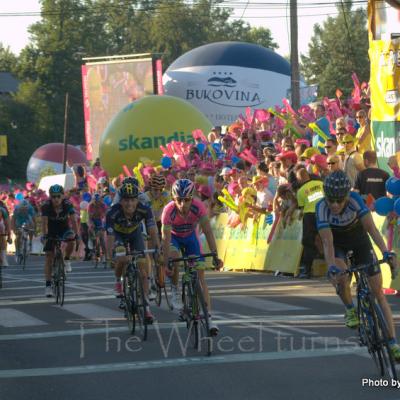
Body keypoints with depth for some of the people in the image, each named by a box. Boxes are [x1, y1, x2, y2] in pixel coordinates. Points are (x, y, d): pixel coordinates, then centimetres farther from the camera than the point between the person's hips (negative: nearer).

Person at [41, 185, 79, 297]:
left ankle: (66, 260, -5)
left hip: (64, 228, 0)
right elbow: (44, 222, -34)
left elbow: (73, 220, -30)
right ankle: (48, 285, 0)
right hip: (51, 231, 0)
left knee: (71, 239, -34)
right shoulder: (46, 206, -25)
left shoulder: (68, 204, -24)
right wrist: (44, 235, -48)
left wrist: (76, 234, -43)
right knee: (49, 256, -5)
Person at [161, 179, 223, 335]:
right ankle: (175, 290, -6)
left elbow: (207, 232, -33)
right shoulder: (169, 210, -36)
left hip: (191, 236, 1)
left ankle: (209, 317, -11)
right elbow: (166, 238, -35)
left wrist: (215, 256, -39)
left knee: (200, 275, -9)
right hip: (174, 236, -1)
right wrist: (166, 262, -42)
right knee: (174, 258, -34)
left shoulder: (198, 207, -33)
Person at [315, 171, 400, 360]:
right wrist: (331, 267, -50)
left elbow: (371, 228, -37)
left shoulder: (355, 199, -32)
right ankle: (350, 310, -1)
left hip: (359, 240, 0)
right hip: (337, 243, 0)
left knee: (378, 293, -4)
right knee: (341, 278, -32)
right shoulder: (322, 207, -31)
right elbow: (327, 241, -35)